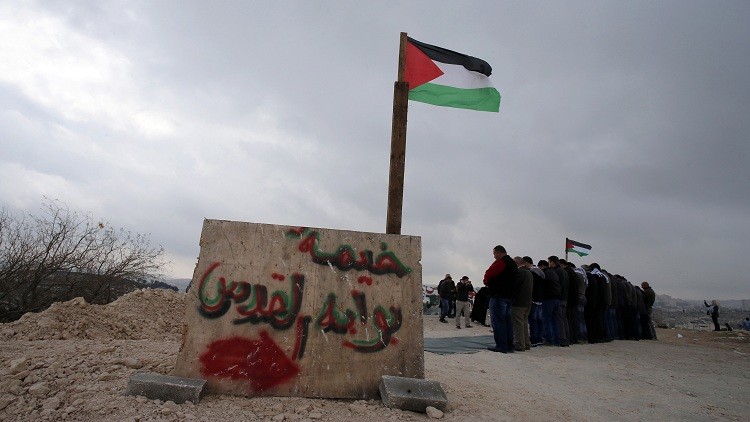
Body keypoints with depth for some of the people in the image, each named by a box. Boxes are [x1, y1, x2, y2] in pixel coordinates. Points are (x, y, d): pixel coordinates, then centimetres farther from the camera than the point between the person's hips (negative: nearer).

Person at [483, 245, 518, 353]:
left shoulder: (500, 261, -12)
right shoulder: (513, 263, 19)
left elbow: (488, 274, -17)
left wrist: (486, 282, 5)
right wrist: (489, 282, 16)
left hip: (498, 296, -10)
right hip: (510, 295, 10)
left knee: (497, 321, -5)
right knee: (508, 321, 12)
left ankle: (501, 346, -4)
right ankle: (509, 346, 15)